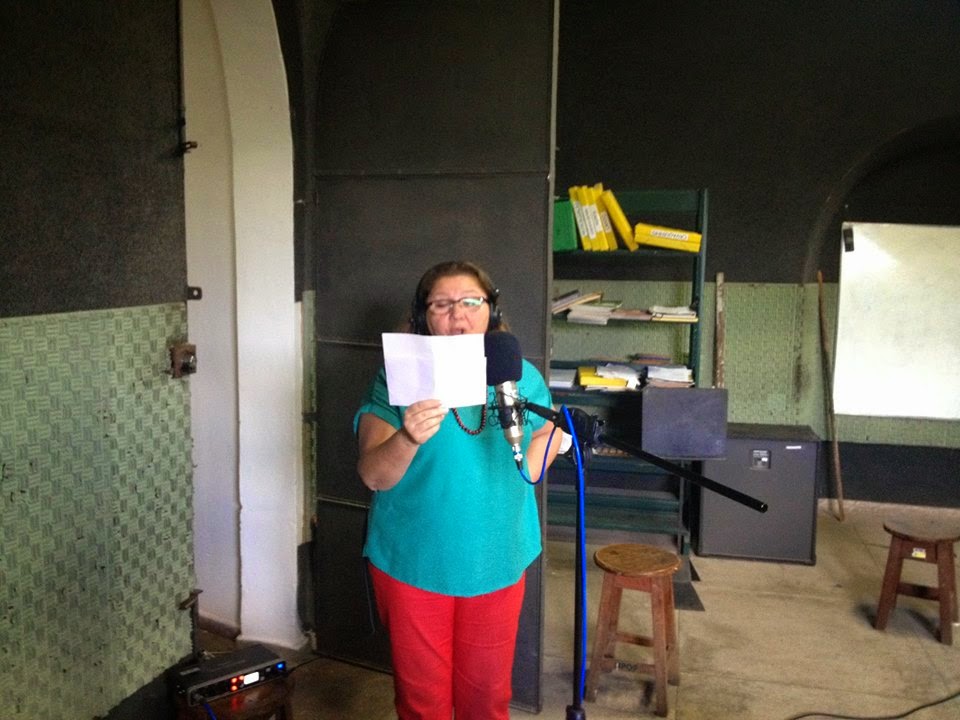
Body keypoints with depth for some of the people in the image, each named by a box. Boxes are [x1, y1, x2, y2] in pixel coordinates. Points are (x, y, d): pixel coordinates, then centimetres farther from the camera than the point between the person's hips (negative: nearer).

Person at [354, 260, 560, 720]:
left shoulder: (523, 376, 0)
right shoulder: (397, 379, -9)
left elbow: (547, 433, 14)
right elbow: (373, 475, -17)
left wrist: (519, 479, -6)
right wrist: (409, 438, -35)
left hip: (496, 563, 3)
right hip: (412, 563, -2)